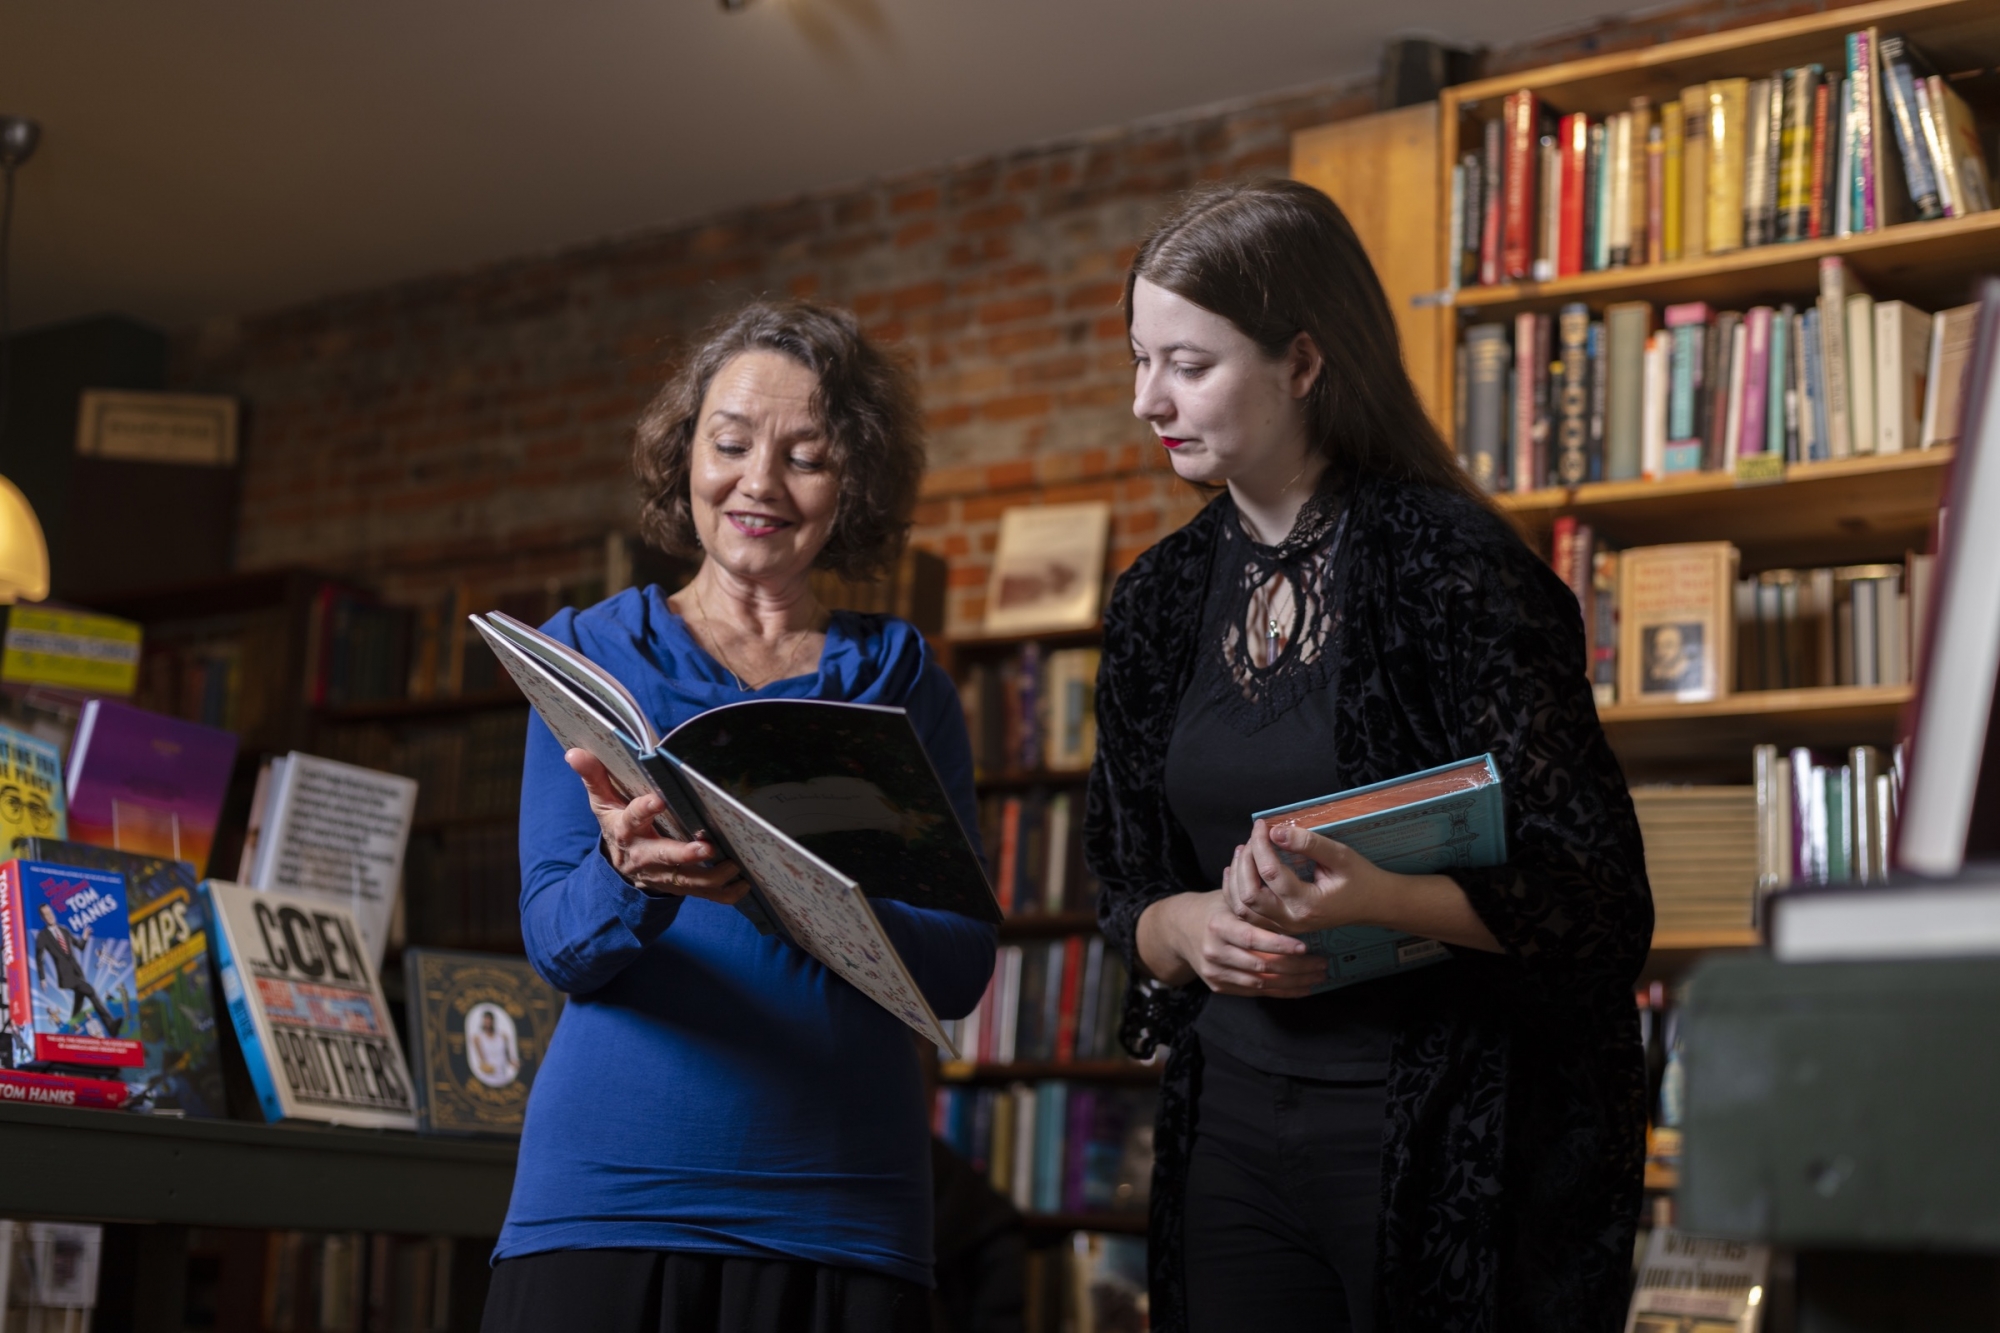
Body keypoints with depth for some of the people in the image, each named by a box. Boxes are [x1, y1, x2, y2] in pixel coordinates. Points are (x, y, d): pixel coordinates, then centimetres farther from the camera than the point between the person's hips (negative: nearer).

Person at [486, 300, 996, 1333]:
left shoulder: (902, 684, 9)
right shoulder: (592, 654, 7)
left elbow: (961, 966, -1)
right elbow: (555, 942, -2)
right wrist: (631, 877, -24)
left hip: (842, 1206, 1)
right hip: (610, 1194, -1)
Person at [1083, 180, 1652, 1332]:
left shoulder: (1449, 565, -11)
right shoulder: (1162, 601, 8)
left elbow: (1592, 892, -12)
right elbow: (1129, 892, 14)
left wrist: (1374, 899, -28)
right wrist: (1194, 930, -9)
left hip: (1450, 1138, -5)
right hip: (1234, 1118, 6)